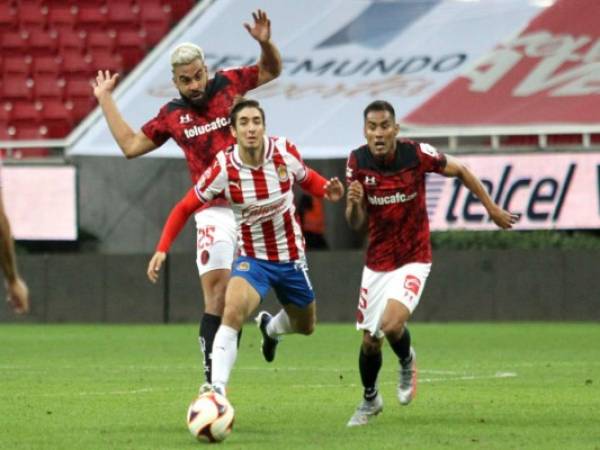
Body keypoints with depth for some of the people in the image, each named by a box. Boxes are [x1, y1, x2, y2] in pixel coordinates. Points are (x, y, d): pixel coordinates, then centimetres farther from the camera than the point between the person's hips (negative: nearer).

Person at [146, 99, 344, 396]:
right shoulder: (223, 169, -21)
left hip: (291, 257, 3)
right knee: (233, 312, -32)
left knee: (305, 326, 20)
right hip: (252, 257, -3)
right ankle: (216, 390, -33)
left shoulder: (285, 152, -15)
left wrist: (328, 191, -15)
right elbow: (184, 208, -9)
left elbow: (307, 179, 8)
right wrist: (162, 249, -19)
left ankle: (270, 328, 57)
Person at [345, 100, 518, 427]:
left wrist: (492, 208, 7)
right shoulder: (357, 162, -10)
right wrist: (354, 203, -28)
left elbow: (460, 171, 1)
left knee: (391, 324, -25)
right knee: (369, 341, 8)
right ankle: (369, 399, 36)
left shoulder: (418, 155, -18)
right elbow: (356, 224, -5)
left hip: (414, 259, -3)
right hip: (377, 262, 3)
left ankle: (407, 361, 11)